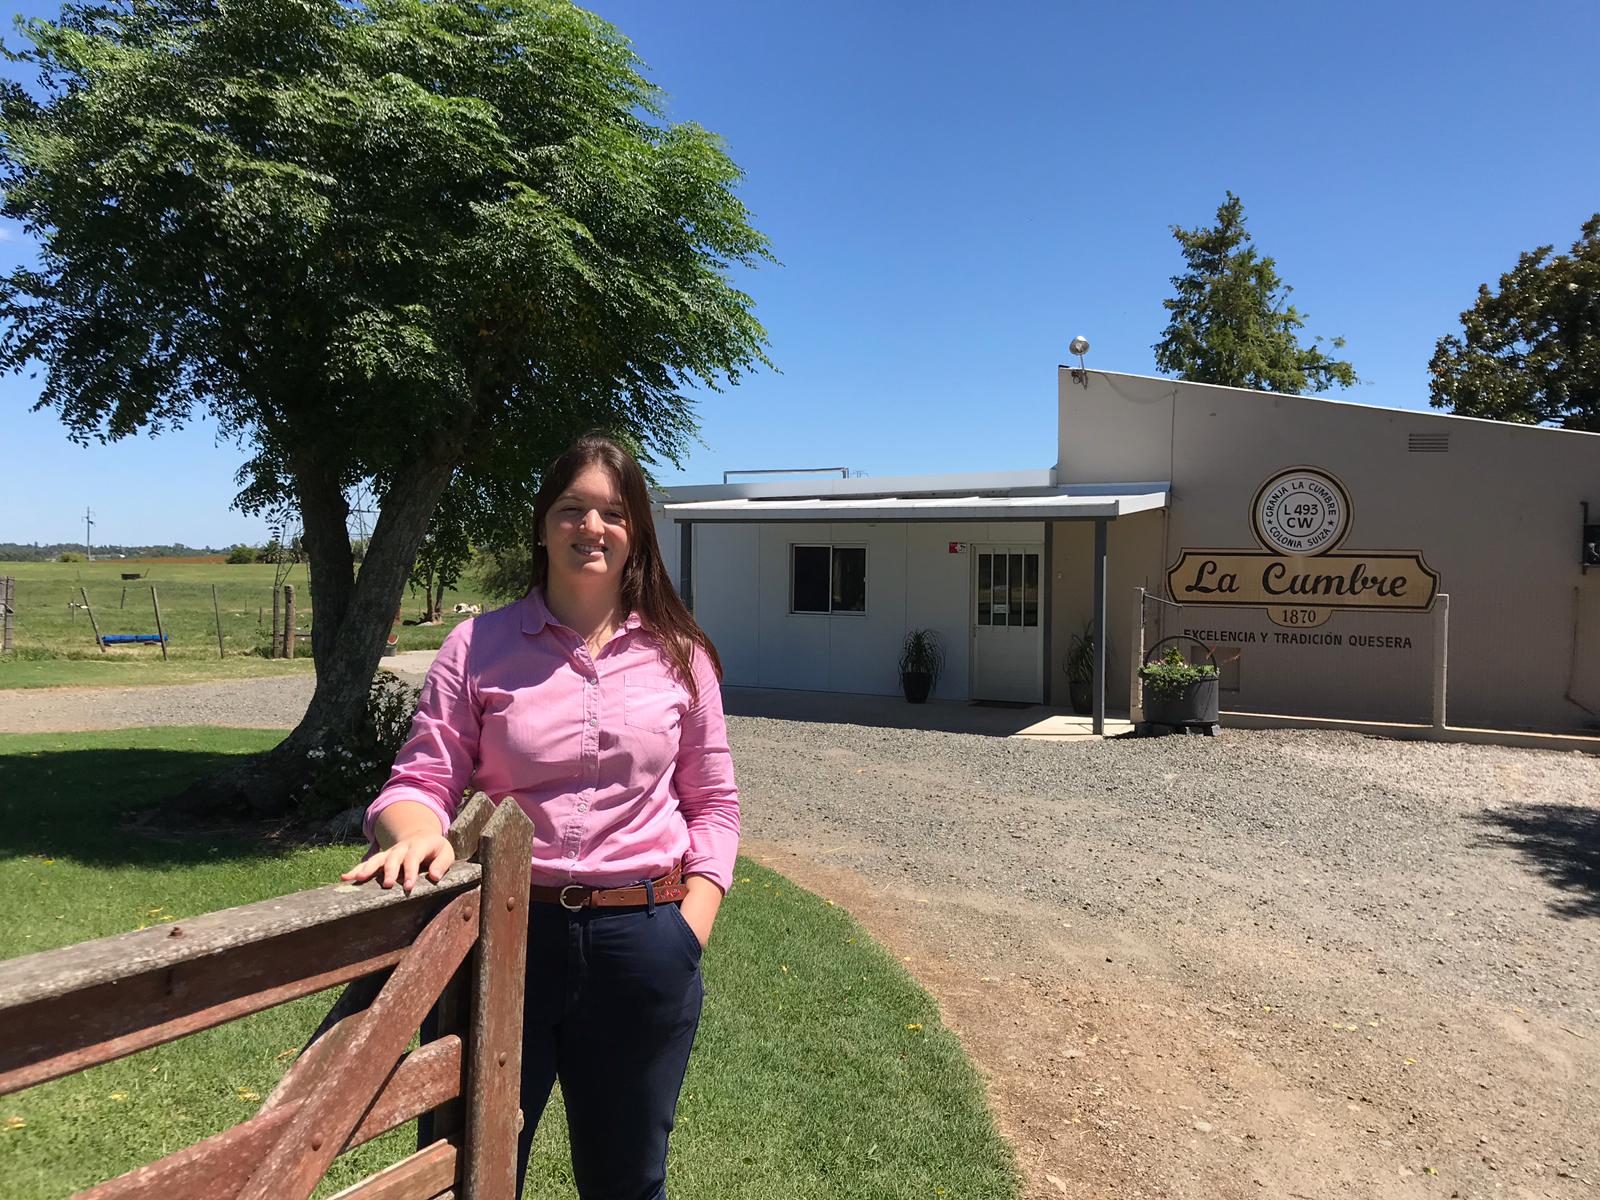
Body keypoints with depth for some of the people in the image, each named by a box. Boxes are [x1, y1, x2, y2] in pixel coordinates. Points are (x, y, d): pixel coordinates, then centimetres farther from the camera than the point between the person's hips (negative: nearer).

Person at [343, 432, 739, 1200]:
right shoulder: (478, 647, -2)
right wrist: (418, 835, -27)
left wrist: (691, 931, -3)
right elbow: (422, 779, -4)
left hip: (642, 942, 1)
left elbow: (713, 803, 5)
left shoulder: (676, 653, 1)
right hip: (504, 934, -1)